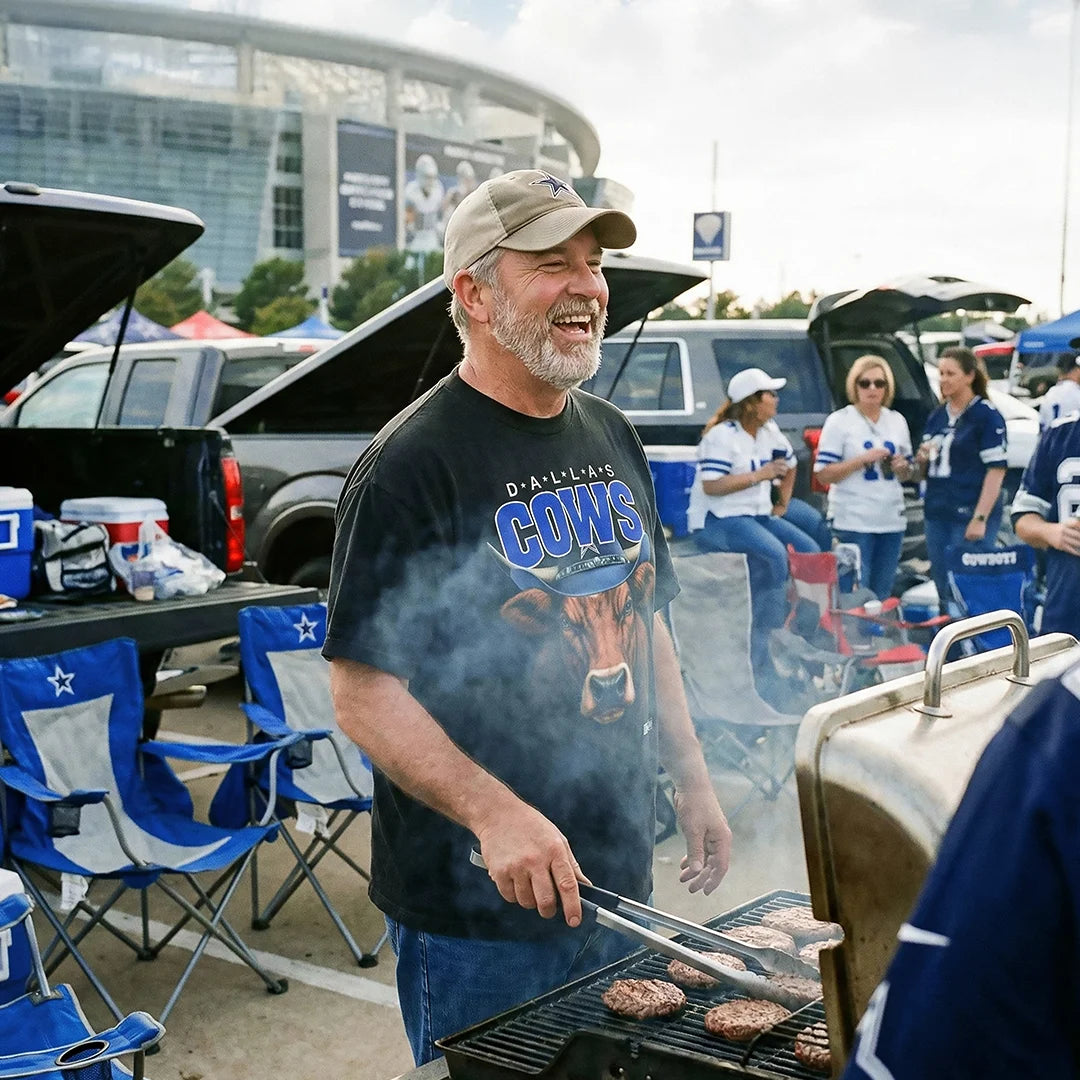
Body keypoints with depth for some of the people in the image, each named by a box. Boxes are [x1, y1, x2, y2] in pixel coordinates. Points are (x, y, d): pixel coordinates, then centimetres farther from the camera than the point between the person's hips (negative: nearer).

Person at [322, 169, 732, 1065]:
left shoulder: (611, 436, 6)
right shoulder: (414, 462, -17)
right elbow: (361, 691, -20)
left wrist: (692, 779, 13)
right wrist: (495, 814, -30)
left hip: (619, 879, 7)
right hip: (475, 909, -7)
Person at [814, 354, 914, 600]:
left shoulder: (897, 421, 14)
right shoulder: (839, 421, -2)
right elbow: (823, 474, -8)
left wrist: (902, 467, -2)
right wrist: (863, 459, -17)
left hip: (892, 521, 6)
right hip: (853, 522, -5)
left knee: (882, 596, 11)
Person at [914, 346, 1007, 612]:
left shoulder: (987, 415, -5)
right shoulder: (936, 417, 15)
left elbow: (996, 470, -11)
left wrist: (980, 519, -17)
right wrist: (922, 459, -2)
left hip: (970, 516, -7)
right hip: (937, 515, 7)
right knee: (944, 594, 10)